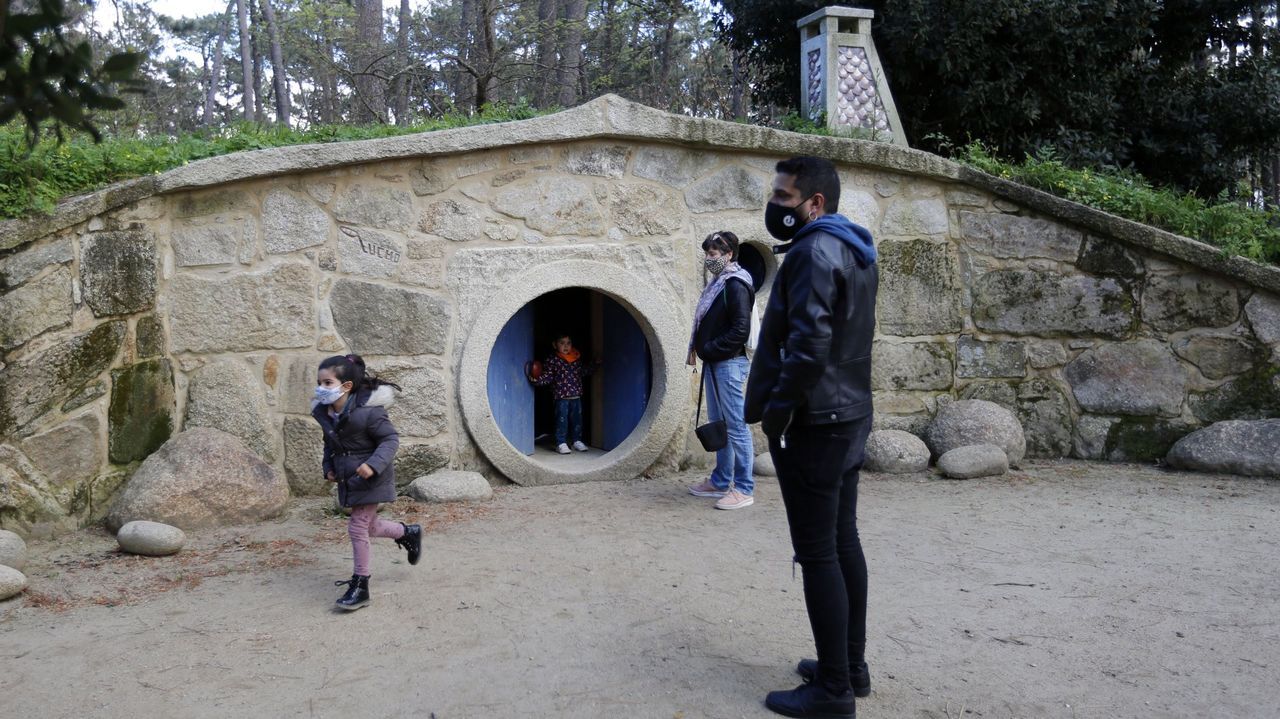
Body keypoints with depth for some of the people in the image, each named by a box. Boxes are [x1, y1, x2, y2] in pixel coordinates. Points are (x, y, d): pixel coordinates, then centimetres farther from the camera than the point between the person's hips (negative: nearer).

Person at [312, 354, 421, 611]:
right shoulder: (324, 413, -1)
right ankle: (408, 533, 45)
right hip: (348, 479, 8)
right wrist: (329, 468, 6)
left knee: (358, 527, -7)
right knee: (368, 526, 18)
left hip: (369, 479, -8)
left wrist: (374, 464, -31)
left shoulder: (368, 411, -24)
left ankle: (360, 586, 5)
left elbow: (390, 439, -19)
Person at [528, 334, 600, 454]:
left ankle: (577, 441, 25)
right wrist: (537, 380, -25)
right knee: (562, 420, -2)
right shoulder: (552, 360, -7)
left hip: (576, 397, 5)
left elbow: (584, 372, 19)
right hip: (561, 397, -5)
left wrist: (595, 364, 15)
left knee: (577, 419, 12)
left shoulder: (577, 359, 8)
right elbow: (547, 376, -10)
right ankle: (561, 443, 7)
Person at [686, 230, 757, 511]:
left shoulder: (735, 285, -13)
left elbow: (740, 330, -19)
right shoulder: (718, 283, 14)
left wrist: (709, 349, -15)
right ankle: (720, 481, 25)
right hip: (713, 363, 10)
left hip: (729, 363, -10)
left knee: (736, 426, -5)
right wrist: (698, 347, 7)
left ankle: (743, 489, 0)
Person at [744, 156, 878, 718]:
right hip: (848, 417, 10)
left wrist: (776, 410, -17)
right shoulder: (853, 250, 16)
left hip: (812, 423, -10)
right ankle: (852, 666, 24)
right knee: (843, 543, 14)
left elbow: (808, 345, -25)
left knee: (817, 553, -4)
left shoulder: (813, 252, -16)